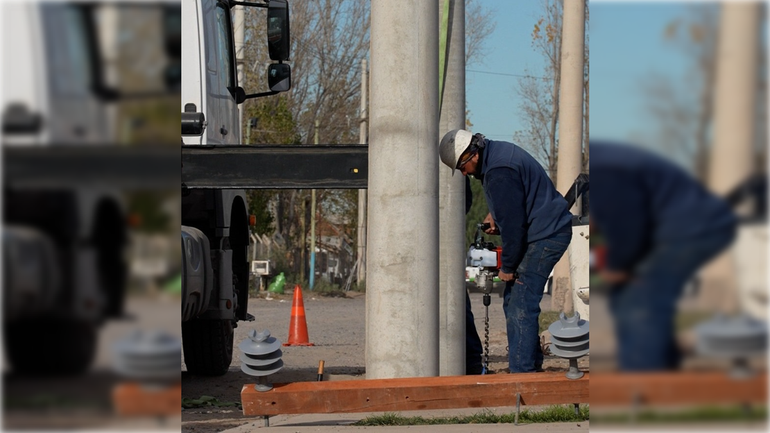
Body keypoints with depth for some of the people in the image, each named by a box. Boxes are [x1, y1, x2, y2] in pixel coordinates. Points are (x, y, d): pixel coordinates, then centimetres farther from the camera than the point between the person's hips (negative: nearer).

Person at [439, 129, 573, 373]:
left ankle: (521, 372, -12)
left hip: (545, 238, -11)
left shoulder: (499, 172, -24)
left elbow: (512, 223, -21)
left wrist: (508, 267, -12)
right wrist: (494, 215, 12)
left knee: (521, 308, -12)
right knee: (512, 301, 13)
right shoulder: (497, 151, 9)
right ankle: (532, 363, 19)